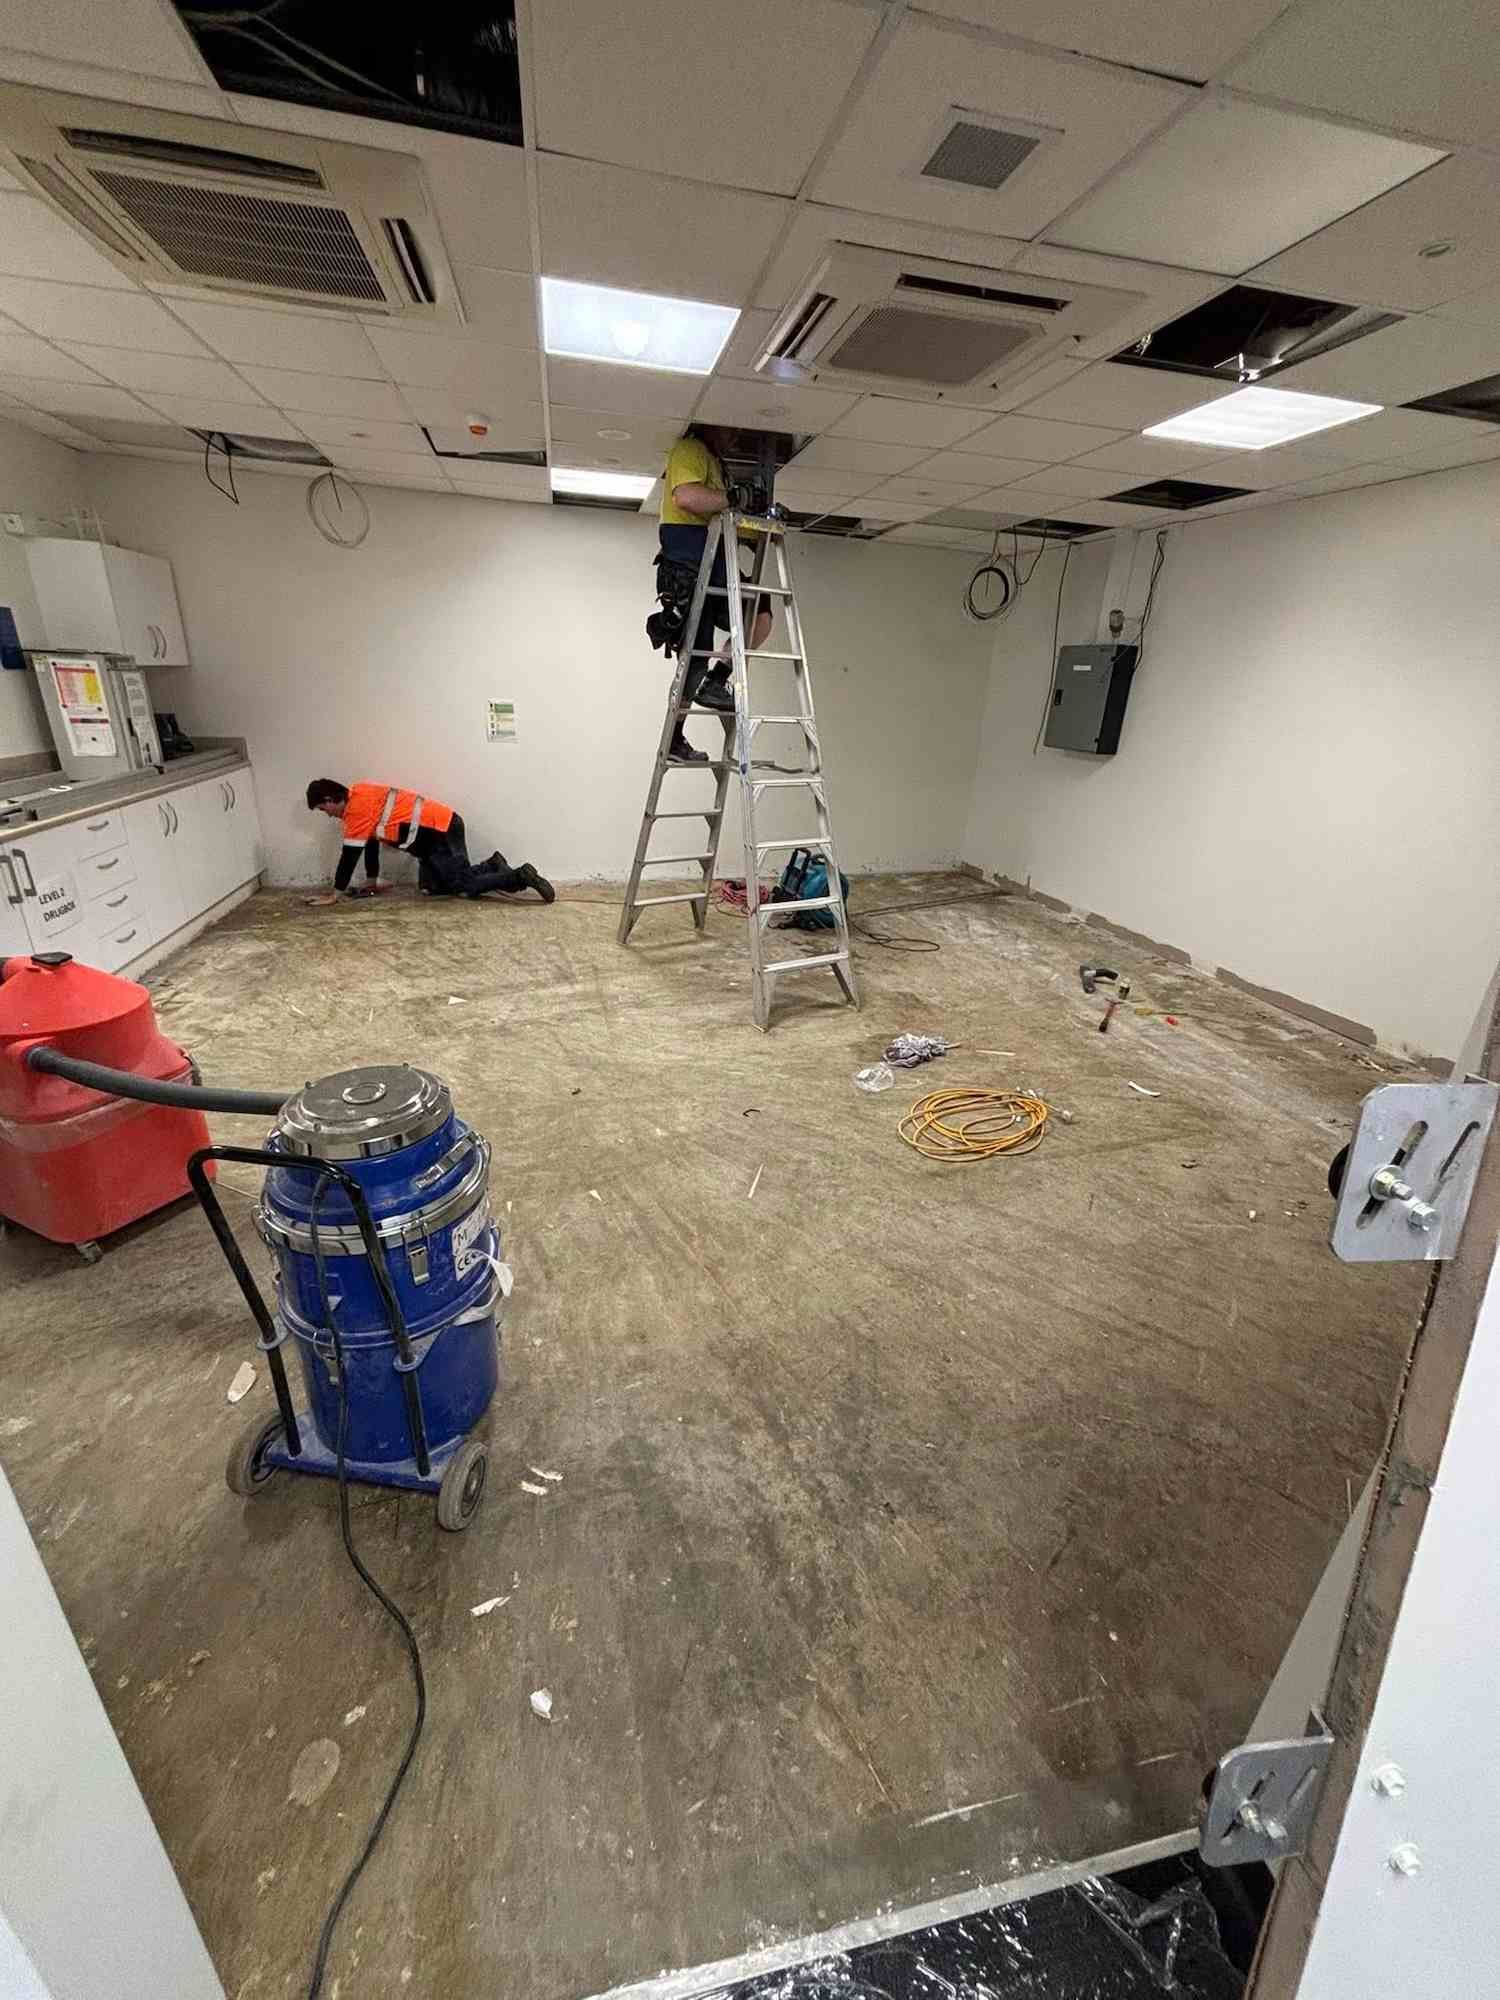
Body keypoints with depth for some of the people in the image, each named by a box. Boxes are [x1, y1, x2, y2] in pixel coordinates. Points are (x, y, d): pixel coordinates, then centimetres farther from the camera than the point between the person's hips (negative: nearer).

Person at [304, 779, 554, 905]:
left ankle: (521, 876, -10)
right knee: (432, 886, 12)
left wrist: (334, 895, -7)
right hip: (436, 829, 10)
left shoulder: (356, 808, -14)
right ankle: (492, 866, 15)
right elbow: (371, 843, 23)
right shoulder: (359, 794, 16)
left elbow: (350, 855, -14)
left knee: (464, 885, -11)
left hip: (441, 829, -10)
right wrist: (371, 882, 25)